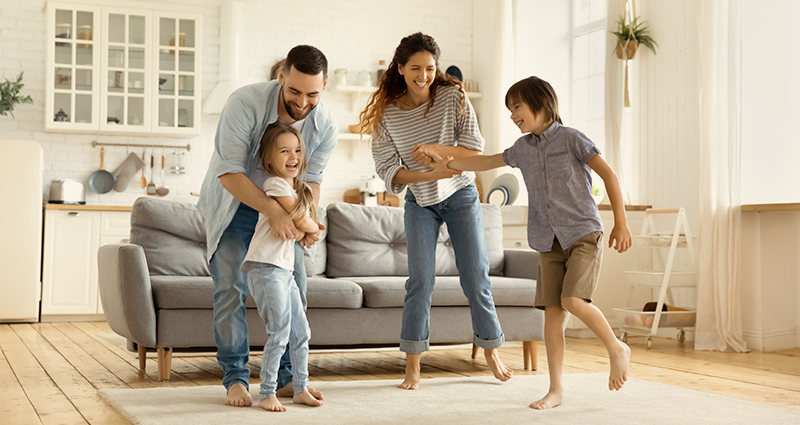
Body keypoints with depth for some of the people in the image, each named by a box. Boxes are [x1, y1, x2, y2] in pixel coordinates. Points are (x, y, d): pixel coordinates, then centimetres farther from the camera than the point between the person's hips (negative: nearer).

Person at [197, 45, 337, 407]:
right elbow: (229, 173, -32)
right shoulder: (245, 103, -31)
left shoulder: (325, 126, -16)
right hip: (232, 204, -4)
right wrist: (272, 210, -43)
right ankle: (236, 380, -1)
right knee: (231, 288, -12)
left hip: (281, 207, 4)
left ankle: (287, 377, 12)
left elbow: (311, 179, -7)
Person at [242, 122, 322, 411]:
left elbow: (306, 230, 17)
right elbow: (303, 223, -11)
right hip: (265, 268, -9)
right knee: (280, 333, -10)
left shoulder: (300, 189, 17)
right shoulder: (276, 184, -11)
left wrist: (309, 230, -2)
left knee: (301, 332, 11)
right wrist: (315, 226, 7)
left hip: (285, 269, 9)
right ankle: (267, 394, -2)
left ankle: (301, 389, 22)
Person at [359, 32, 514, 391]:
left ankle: (491, 352, 22)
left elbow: (475, 149, -13)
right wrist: (431, 174, -27)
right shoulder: (387, 113, -12)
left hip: (461, 198, 0)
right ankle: (412, 367, 0)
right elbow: (387, 169, -14)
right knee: (420, 280, -7)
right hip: (420, 203, 0)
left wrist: (438, 150, -29)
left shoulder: (453, 97, -13)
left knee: (476, 278, 3)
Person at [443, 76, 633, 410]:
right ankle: (556, 390, 4)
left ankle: (617, 348, 4)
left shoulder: (570, 138, -4)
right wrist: (448, 163, 26)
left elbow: (609, 175, -6)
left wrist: (621, 223, -10)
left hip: (584, 234, -5)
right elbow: (487, 162, 29)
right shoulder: (522, 148, 13)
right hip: (550, 243, 5)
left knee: (573, 300, -22)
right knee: (552, 311, -1)